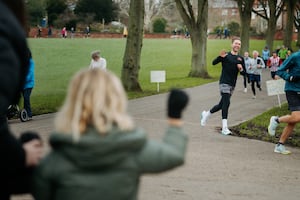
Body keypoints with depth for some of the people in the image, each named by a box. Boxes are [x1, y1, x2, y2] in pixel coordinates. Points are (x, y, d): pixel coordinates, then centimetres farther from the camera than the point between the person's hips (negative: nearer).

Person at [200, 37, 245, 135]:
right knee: (226, 103, -17)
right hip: (224, 82, -6)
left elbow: (244, 73, 15)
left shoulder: (240, 58, 12)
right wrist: (220, 57, -30)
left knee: (222, 105, 11)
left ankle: (206, 114, 35)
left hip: (232, 85, 6)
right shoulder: (226, 55, -1)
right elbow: (214, 62, -12)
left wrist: (241, 69, -7)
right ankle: (224, 128, -17)